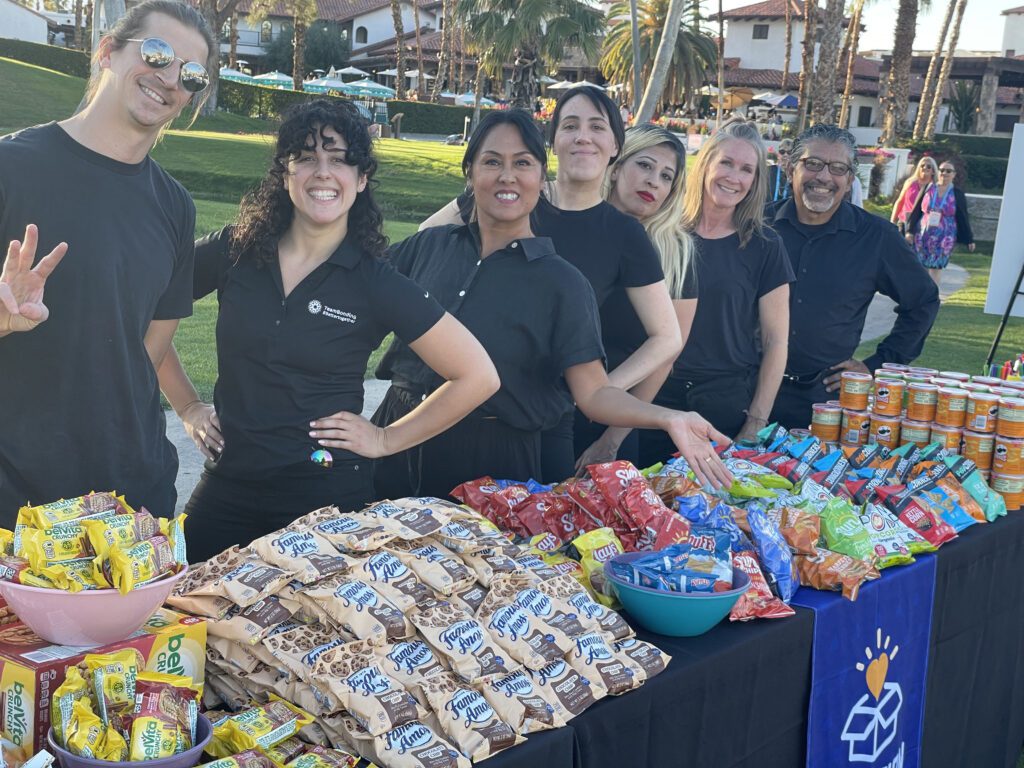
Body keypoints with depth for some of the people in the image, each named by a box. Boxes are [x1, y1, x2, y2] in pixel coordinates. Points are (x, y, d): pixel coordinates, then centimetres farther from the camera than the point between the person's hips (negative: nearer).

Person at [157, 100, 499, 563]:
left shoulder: (376, 283, -7)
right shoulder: (234, 252, -1)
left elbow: (478, 376, -6)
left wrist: (387, 439, -4)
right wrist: (187, 407, 8)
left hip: (326, 495, -2)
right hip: (226, 488, 3)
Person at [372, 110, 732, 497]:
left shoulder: (562, 284, -6)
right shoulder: (428, 245, 2)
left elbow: (592, 392, -12)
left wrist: (668, 418, -26)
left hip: (494, 463, -3)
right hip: (398, 443, 3)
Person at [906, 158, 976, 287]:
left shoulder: (957, 194, 2)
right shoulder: (928, 189, 4)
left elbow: (963, 218, 5)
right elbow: (916, 211, 7)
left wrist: (969, 239, 6)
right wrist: (910, 230, 0)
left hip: (944, 238, -2)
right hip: (923, 235, 2)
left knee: (936, 267, -5)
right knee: (922, 267, 5)